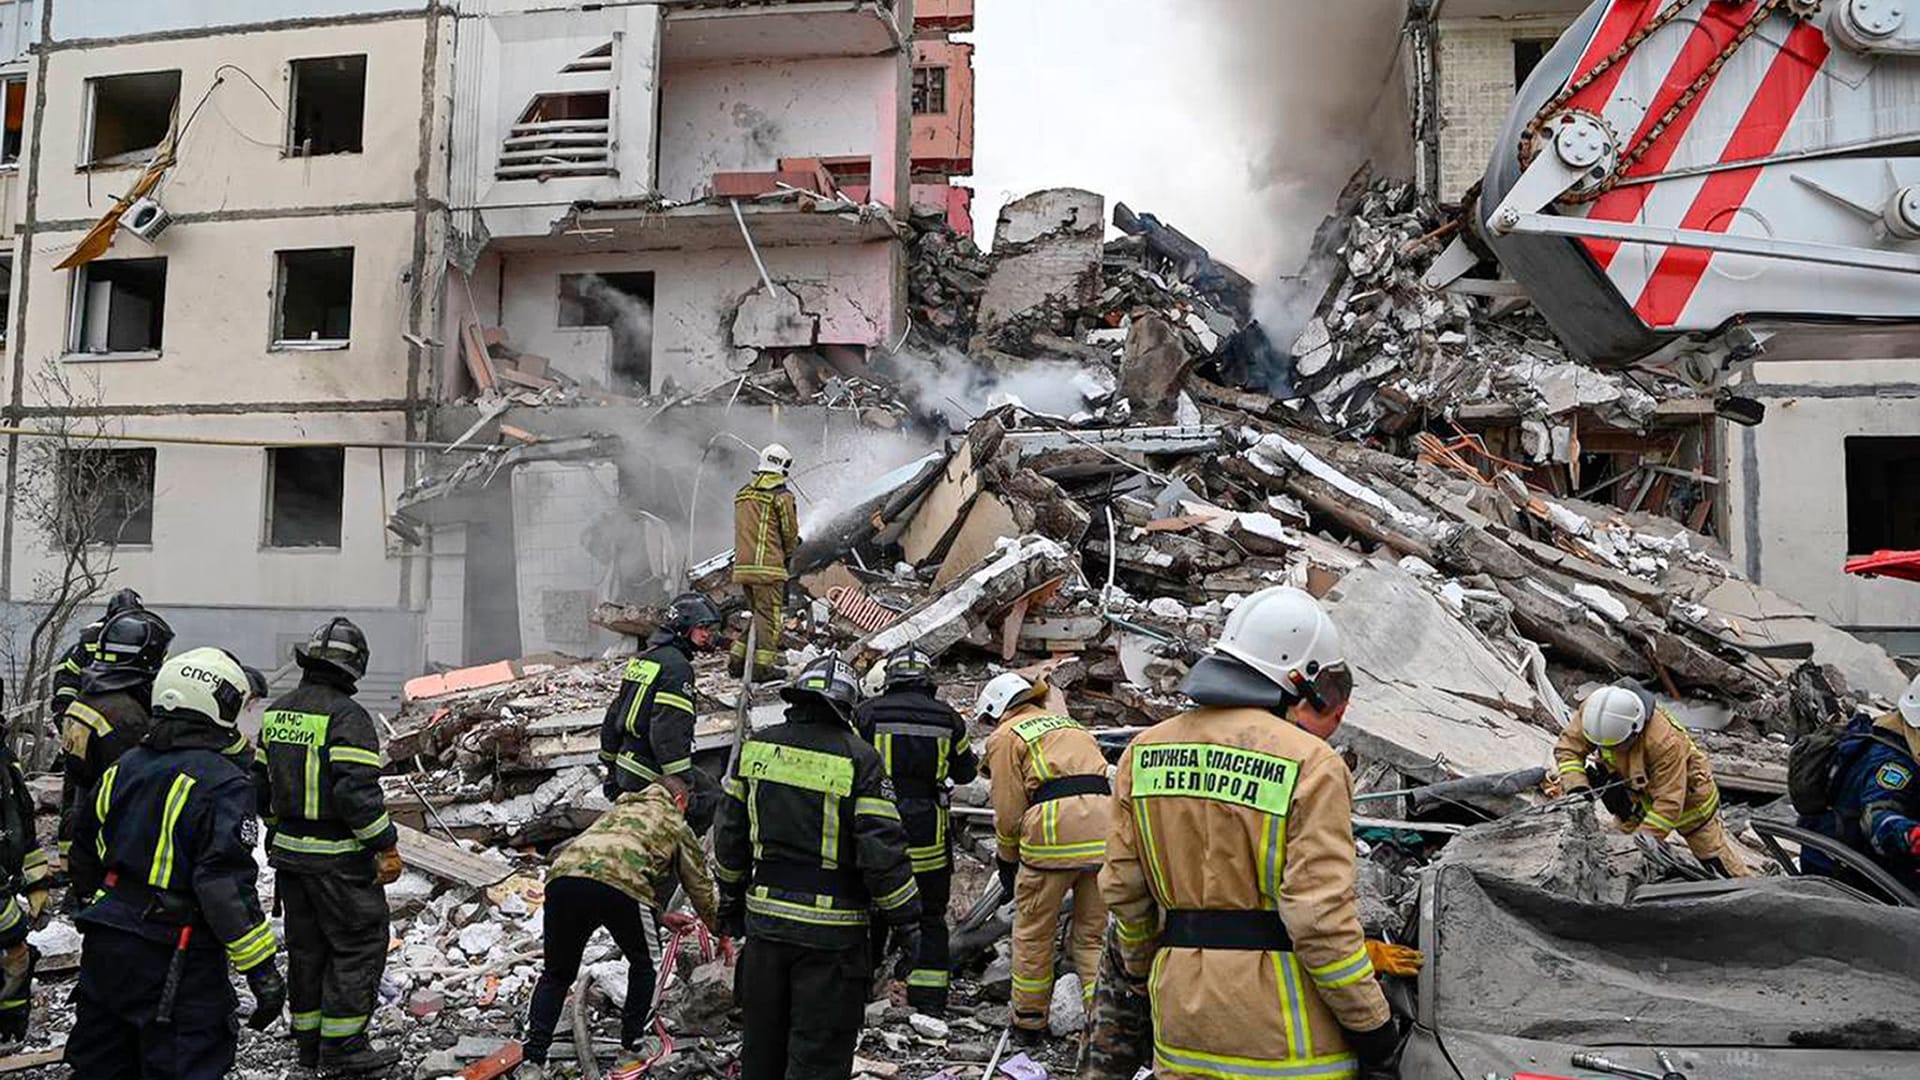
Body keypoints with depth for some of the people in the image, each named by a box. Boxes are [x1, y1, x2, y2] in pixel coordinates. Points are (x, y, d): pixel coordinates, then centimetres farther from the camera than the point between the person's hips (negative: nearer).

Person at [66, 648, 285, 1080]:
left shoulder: (123, 767, 7)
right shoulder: (222, 784, -18)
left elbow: (84, 854, 19)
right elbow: (225, 886, -23)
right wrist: (261, 968, -19)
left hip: (104, 947, 8)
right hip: (175, 960, -8)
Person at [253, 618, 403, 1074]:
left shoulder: (276, 712, 8)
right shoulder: (347, 716, -18)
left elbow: (261, 781, 15)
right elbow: (358, 792, -24)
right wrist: (386, 847, -17)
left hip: (288, 850, 8)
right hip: (338, 859, -8)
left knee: (306, 946, 18)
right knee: (360, 945, 3)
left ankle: (310, 1040, 27)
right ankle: (342, 1047, 5)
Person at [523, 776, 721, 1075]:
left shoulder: (620, 808, 42)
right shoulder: (675, 825, 27)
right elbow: (701, 887, 33)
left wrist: (664, 918, 61)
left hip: (563, 876, 5)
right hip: (618, 885, -4)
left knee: (557, 974, 22)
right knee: (645, 964, 23)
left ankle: (533, 1056, 14)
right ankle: (634, 1040, 26)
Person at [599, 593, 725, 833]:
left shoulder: (641, 659, 14)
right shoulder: (676, 666, -15)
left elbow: (614, 714, 19)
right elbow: (670, 731, -24)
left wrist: (611, 765, 25)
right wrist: (683, 784, -25)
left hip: (626, 766, 10)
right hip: (650, 775, -10)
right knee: (710, 797, -5)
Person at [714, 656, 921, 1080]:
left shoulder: (757, 747, 2)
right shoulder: (859, 759, -13)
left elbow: (730, 835, 9)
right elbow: (882, 851, -15)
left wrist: (731, 899, 22)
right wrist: (904, 919, -3)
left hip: (764, 921, 5)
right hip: (831, 932, -5)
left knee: (762, 1045, 21)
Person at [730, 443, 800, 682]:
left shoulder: (743, 494, 14)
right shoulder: (781, 495, -8)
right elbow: (790, 532, -4)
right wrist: (789, 554, 15)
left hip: (742, 564, 7)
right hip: (768, 565, -7)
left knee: (755, 611, 18)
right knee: (770, 615, -2)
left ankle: (738, 660, 18)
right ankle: (763, 666, -3)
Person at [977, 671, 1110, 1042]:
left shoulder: (1006, 737, 10)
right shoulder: (1071, 726, 30)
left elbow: (1009, 812, 3)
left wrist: (1008, 862, 17)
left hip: (1053, 827, -5)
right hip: (1103, 828, 6)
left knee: (1033, 932, 11)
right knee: (1092, 935, 14)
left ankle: (1029, 1022, 21)